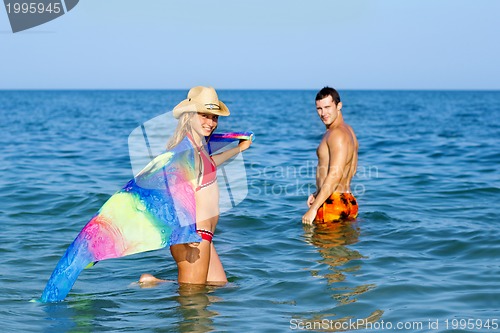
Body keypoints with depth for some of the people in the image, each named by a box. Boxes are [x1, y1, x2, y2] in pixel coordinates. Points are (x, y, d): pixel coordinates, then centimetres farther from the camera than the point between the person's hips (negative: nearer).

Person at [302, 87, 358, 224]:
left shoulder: (337, 134, -15)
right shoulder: (348, 130, 18)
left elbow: (335, 175, -23)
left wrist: (313, 208, -24)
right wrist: (317, 194, 23)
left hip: (333, 203, -10)